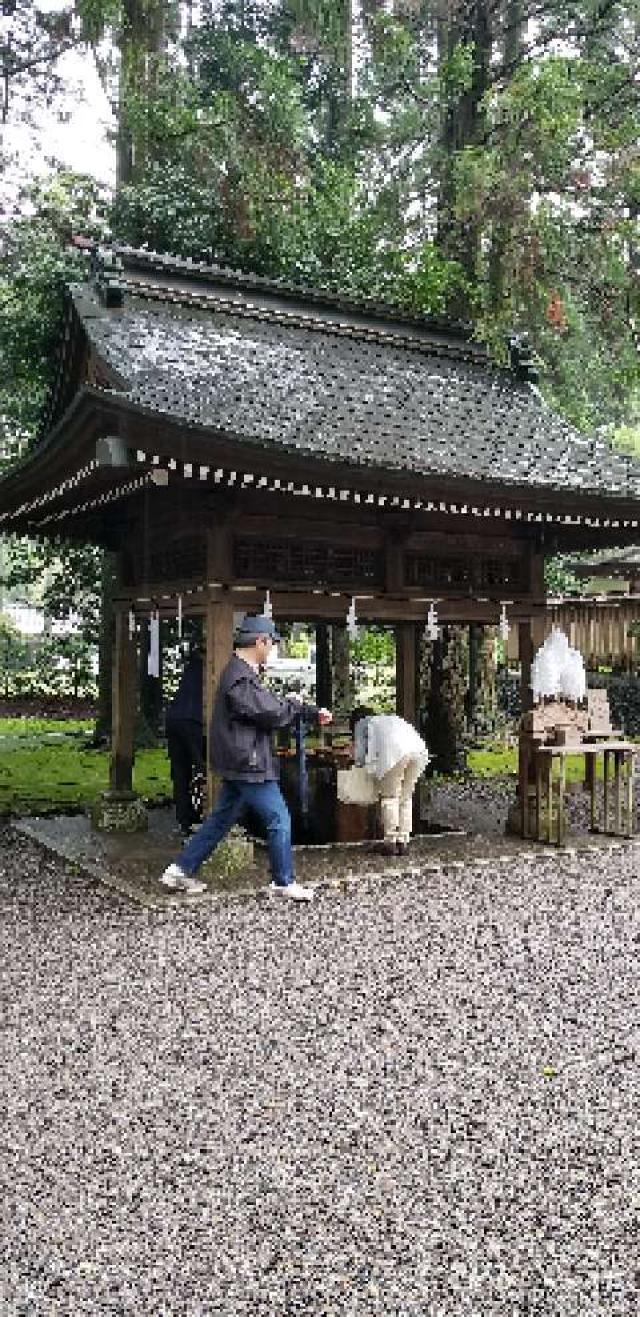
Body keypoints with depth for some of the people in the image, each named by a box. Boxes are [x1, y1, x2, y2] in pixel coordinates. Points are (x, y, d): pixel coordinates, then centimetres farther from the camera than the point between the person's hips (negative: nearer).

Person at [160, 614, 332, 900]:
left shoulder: (244, 673, 14)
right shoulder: (241, 678, -21)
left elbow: (273, 706, 18)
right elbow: (274, 713, -23)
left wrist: (314, 714, 12)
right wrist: (293, 703, -1)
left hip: (238, 763, 11)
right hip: (247, 763, -11)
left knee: (221, 819, 17)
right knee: (279, 820, -1)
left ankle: (181, 870, 22)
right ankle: (284, 882, 11)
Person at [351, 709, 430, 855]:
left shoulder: (362, 723, 28)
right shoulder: (391, 718, 42)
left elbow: (359, 753, 22)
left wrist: (364, 764, 42)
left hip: (395, 752, -5)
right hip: (417, 750, 5)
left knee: (390, 796, 4)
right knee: (406, 797, 13)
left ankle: (391, 842, 2)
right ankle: (402, 842, 13)